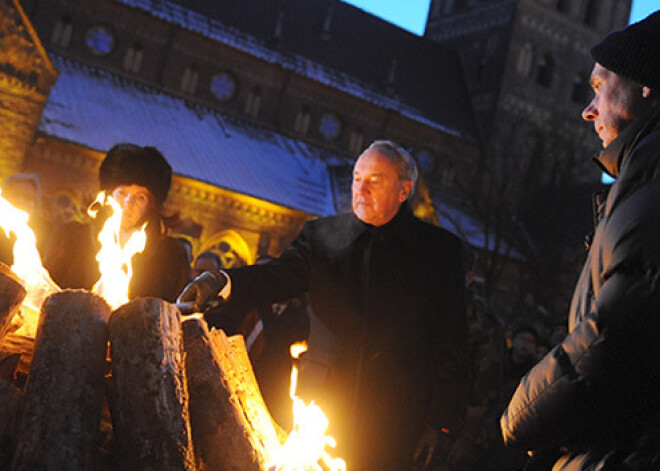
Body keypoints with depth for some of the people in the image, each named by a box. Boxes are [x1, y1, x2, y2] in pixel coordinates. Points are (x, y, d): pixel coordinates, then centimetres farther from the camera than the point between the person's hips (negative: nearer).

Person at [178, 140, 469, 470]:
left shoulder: (441, 249, 1)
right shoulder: (321, 235, 7)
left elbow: (451, 345, 2)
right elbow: (280, 276, -8)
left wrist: (441, 421, 0)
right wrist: (223, 282, -28)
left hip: (395, 419, -1)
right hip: (327, 405, 2)